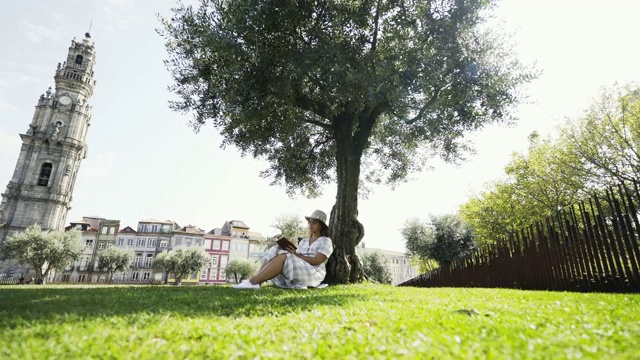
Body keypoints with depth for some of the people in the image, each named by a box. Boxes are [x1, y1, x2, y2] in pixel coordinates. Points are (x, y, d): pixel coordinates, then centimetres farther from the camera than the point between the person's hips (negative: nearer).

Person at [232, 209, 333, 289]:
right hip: (297, 272, 6)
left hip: (313, 275, -6)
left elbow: (317, 261, -11)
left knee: (282, 257, -29)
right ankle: (254, 280, -29)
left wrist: (297, 254, -17)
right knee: (275, 251, -13)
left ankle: (253, 282, -36)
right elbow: (296, 259, 12)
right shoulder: (303, 241, 25)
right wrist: (290, 251, -9)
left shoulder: (326, 241, 5)